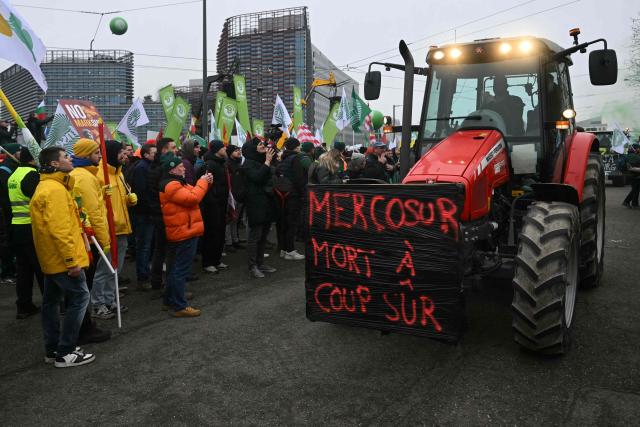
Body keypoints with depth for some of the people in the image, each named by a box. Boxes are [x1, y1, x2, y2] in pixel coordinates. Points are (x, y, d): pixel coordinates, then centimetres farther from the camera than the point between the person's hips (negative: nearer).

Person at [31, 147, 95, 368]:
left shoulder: (46, 186, 14)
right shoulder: (55, 190, -19)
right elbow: (59, 230, -25)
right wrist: (71, 260, -24)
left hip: (51, 258, 11)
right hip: (62, 257, -11)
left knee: (51, 300, 14)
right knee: (79, 297, -5)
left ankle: (52, 350, 24)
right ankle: (65, 353, -1)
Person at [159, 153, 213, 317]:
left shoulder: (175, 183, 16)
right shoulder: (171, 186, -18)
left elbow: (190, 193, 16)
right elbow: (193, 198, -26)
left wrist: (204, 183, 4)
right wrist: (202, 182, -14)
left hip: (179, 232, 11)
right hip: (184, 233, -11)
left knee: (175, 268, 19)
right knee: (181, 270, -6)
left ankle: (171, 299, 31)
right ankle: (179, 306, -1)